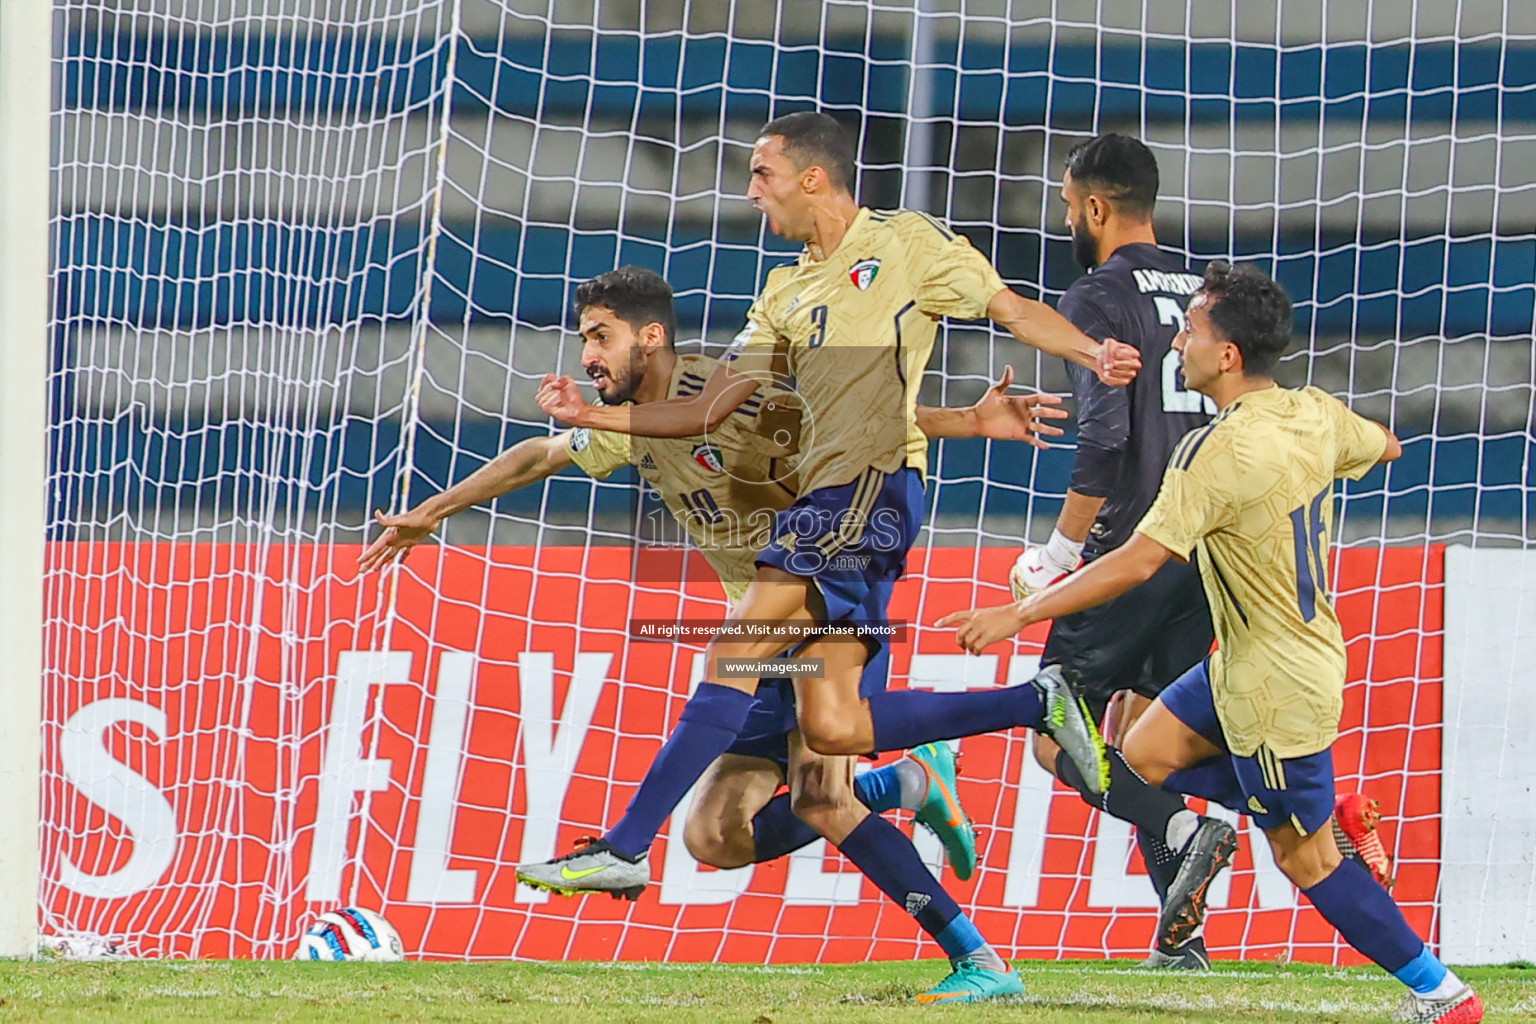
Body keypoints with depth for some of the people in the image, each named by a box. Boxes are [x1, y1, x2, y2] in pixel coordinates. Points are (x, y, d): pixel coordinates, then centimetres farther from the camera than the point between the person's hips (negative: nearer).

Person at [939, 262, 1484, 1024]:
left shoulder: (1218, 453, -26)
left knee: (1305, 857, 3)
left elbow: (1136, 563, -28)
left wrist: (1017, 615, -23)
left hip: (1276, 687, -9)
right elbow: (1381, 447, 20)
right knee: (1143, 758, 13)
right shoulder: (1314, 416, -2)